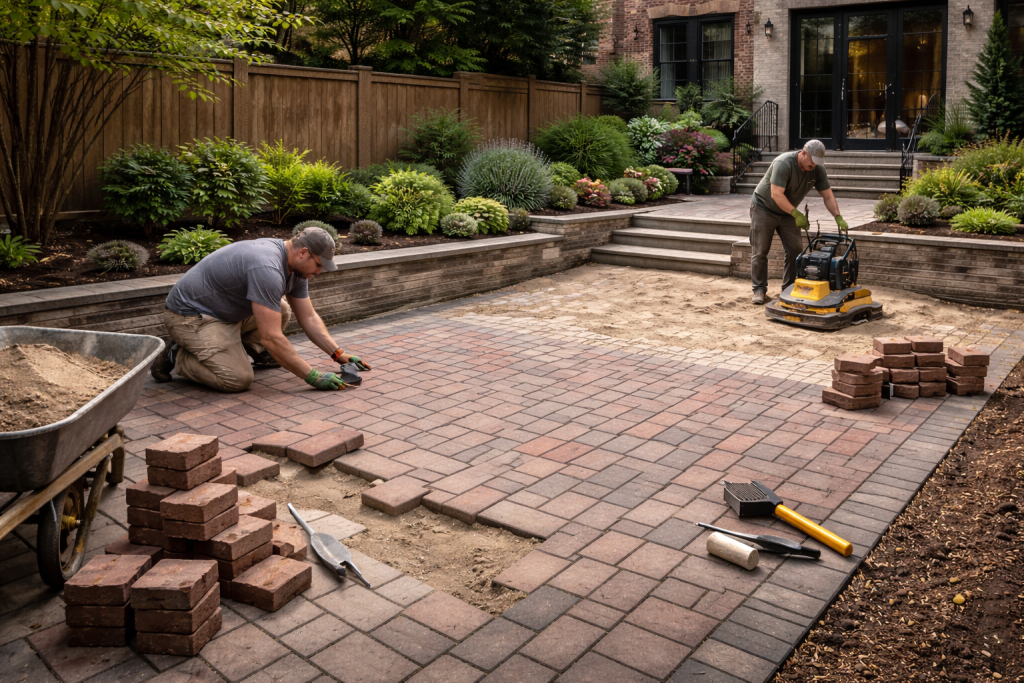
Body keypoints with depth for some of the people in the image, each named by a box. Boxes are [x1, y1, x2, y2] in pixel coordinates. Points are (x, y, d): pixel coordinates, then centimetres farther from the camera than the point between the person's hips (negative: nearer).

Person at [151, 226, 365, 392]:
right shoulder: (268, 270, -32)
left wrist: (338, 354, -3)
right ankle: (176, 358, 0)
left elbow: (309, 318, 6)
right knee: (239, 379, -20)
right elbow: (271, 337, -33)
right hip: (190, 315, -9)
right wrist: (313, 377, -28)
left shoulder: (295, 265, -2)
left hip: (225, 311, 9)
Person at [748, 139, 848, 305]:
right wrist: (796, 214, -36)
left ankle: (790, 288, 7)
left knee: (796, 250, -2)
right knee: (760, 252, -4)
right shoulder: (784, 163, -28)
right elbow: (776, 194, -34)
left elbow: (828, 196, -7)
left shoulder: (817, 170, -9)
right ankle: (759, 290, 3)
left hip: (787, 212, 6)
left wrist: (838, 218, -19)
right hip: (763, 208, -6)